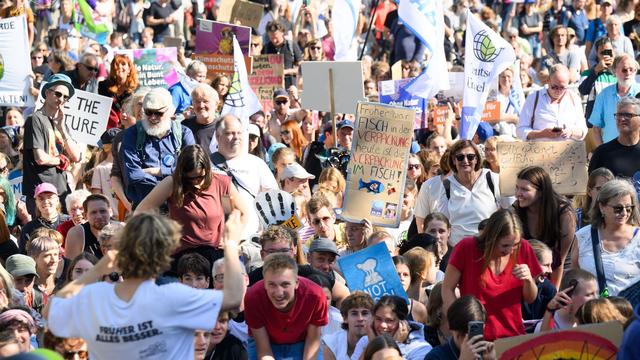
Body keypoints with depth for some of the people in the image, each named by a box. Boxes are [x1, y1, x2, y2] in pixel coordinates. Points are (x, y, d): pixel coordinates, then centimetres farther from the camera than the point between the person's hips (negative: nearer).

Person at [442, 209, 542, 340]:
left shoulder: (523, 249, -3)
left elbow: (530, 299, 8)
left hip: (513, 336, 2)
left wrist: (528, 280, -13)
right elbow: (448, 289, -3)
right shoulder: (467, 248, -11)